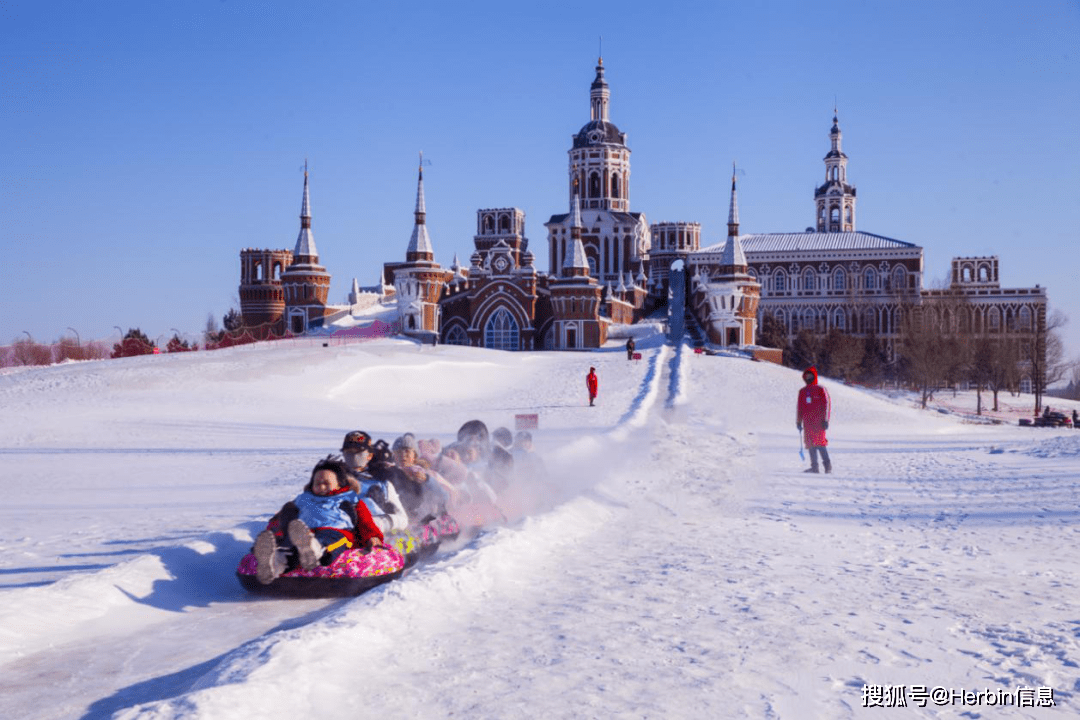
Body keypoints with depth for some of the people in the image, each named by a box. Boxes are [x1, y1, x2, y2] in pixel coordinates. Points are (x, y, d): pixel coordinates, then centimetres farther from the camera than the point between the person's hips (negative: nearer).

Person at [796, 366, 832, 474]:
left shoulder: (820, 390, 3)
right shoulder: (802, 391, 18)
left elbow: (826, 405, -1)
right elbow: (799, 407, 22)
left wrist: (825, 420, -7)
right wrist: (798, 421, 18)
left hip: (818, 422, -5)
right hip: (807, 422, 5)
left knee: (819, 443, -13)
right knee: (810, 443, 2)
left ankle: (827, 464, -6)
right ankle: (814, 466, 3)